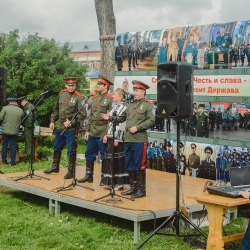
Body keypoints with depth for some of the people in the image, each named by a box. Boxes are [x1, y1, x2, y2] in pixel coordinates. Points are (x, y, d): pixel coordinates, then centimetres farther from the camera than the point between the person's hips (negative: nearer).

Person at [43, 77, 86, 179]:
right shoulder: (61, 94, 4)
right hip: (60, 126, 6)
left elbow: (83, 115, -15)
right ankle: (55, 167, 35)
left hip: (71, 128, -6)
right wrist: (52, 121, 13)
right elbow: (56, 109, 16)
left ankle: (70, 171, 13)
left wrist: (71, 122, -16)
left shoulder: (78, 97, -12)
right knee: (57, 147, 19)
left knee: (71, 150, 1)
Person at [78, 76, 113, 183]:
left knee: (104, 156, 3)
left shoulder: (110, 99, -10)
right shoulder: (95, 98, 13)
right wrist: (87, 130, 12)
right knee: (89, 154, 12)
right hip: (93, 132, 8)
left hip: (103, 133, -7)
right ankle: (89, 175, 22)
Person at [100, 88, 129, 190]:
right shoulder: (115, 107, 15)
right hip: (110, 136, 9)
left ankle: (118, 183, 5)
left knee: (117, 160, -3)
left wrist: (117, 139, -19)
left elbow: (122, 125, -17)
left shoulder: (123, 107, -12)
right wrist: (106, 135, 14)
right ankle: (110, 182, 17)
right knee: (109, 159, 10)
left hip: (117, 137, -9)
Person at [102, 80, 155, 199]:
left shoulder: (148, 105, -3)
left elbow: (151, 121, -12)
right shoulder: (130, 105, 19)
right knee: (129, 165, 11)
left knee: (139, 165, -3)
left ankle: (141, 189, 5)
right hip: (128, 139, 7)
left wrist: (137, 127, -17)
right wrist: (110, 117, 5)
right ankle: (133, 187, 21)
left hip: (140, 140, -7)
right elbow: (122, 118, 19)